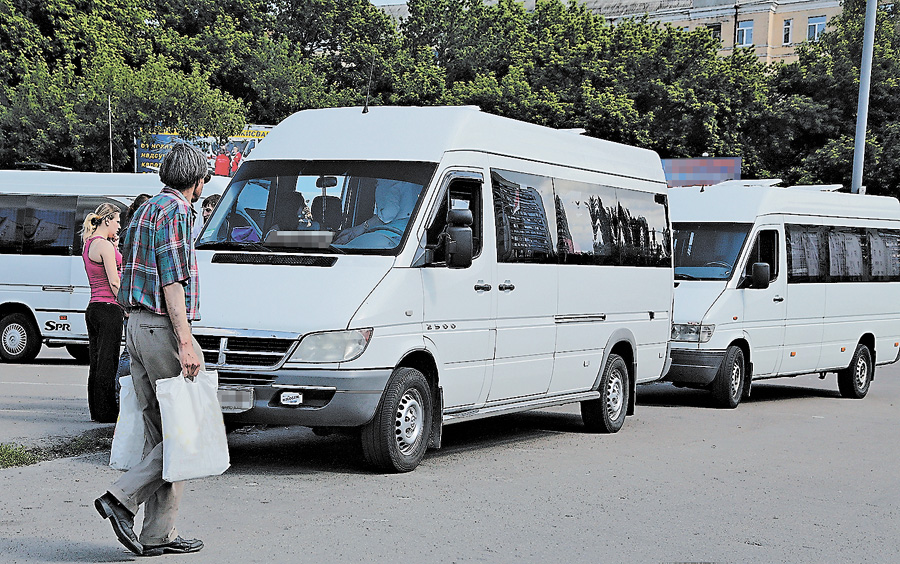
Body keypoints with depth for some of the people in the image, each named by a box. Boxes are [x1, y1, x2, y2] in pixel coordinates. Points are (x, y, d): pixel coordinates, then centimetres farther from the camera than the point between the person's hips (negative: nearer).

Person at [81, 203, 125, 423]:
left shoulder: (89, 245, 16)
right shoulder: (104, 245, -12)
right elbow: (114, 282, -16)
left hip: (94, 307, 10)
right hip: (109, 308, -10)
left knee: (97, 363, 12)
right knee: (107, 363, -6)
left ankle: (96, 410, 16)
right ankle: (107, 412, -3)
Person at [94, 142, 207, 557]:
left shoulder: (146, 210, 20)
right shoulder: (175, 211, -10)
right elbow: (172, 282, -18)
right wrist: (185, 344, -21)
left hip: (137, 326, 10)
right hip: (164, 327, -10)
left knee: (158, 431, 9)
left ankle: (159, 534, 9)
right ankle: (122, 498, -12)